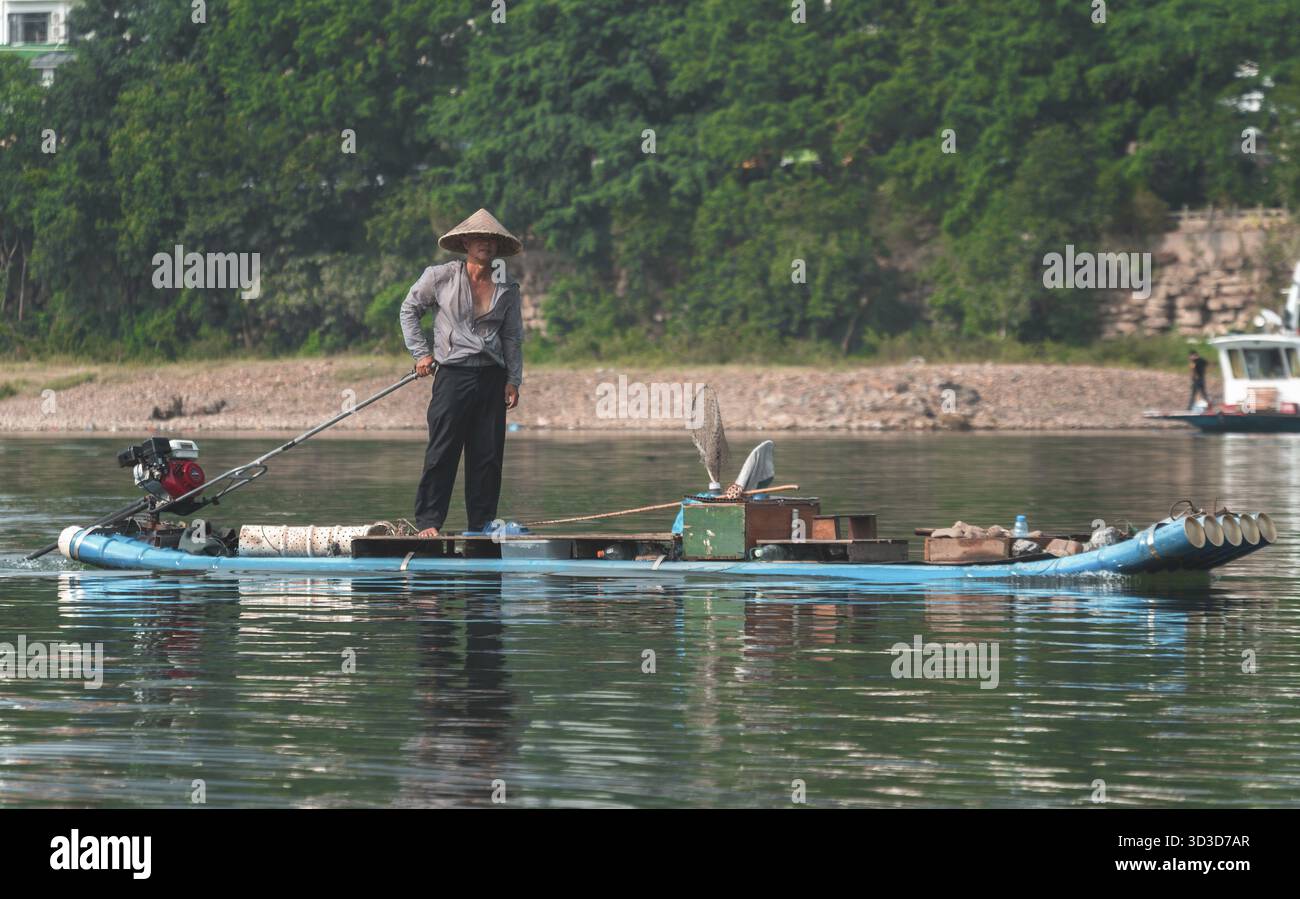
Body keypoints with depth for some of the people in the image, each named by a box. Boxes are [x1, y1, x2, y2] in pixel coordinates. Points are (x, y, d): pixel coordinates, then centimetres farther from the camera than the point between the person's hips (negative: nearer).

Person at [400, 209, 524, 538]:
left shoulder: (506, 290, 10)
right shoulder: (441, 277, 1)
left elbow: (513, 337, 15)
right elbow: (409, 309, 13)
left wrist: (513, 380, 7)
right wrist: (421, 352, 6)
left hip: (491, 378, 4)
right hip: (453, 375, -4)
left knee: (488, 455, 2)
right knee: (442, 453, -8)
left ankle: (482, 525, 8)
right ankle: (427, 522, -4)